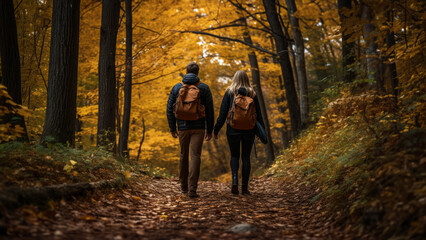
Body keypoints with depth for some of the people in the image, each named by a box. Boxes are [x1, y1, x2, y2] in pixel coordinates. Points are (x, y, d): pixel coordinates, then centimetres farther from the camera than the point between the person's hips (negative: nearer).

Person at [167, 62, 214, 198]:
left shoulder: (177, 88, 5)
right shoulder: (204, 88, 1)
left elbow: (170, 109, 4)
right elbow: (210, 111, 0)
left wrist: (172, 128, 11)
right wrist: (209, 130, 7)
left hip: (183, 127, 2)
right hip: (198, 128, -2)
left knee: (184, 155, 16)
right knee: (195, 157, -6)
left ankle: (184, 186, 25)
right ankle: (192, 189, -15)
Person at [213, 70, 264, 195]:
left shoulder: (229, 92, 0)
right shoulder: (252, 93, 4)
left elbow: (223, 112, -4)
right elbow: (258, 114, 5)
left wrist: (216, 130, 1)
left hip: (233, 130, -1)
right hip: (249, 130, 1)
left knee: (234, 156, 13)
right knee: (246, 157, 8)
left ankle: (234, 179, -11)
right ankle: (244, 187, 7)